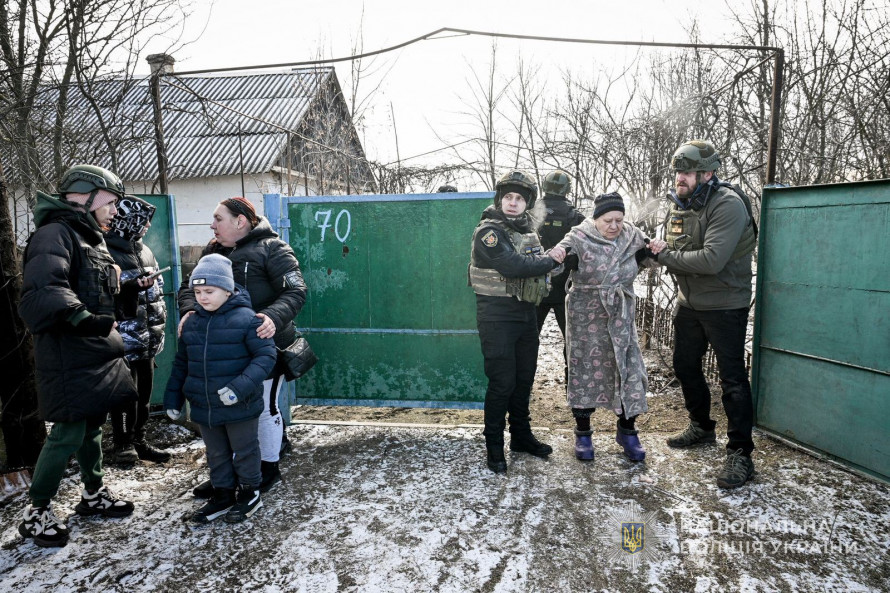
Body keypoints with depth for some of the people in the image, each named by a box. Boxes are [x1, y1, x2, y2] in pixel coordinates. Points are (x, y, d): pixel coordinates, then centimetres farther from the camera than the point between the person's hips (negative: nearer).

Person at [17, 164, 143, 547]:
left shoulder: (92, 239, 19)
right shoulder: (55, 234, -13)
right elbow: (44, 292, -30)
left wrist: (129, 290, 10)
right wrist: (81, 318, -41)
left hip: (97, 355, 9)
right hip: (70, 360, -9)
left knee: (92, 426, 19)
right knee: (69, 433, -4)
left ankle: (93, 495, 34)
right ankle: (36, 513, 14)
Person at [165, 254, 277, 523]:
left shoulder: (245, 319, -16)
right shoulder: (191, 323, 5)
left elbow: (266, 355, -18)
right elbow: (181, 364, 14)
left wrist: (241, 386, -27)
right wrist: (173, 398, 13)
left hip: (240, 408, -6)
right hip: (204, 408, 6)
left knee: (244, 451, 12)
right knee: (216, 454, 20)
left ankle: (249, 493, 31)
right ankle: (222, 494, 36)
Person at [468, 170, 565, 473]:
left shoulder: (527, 229, 11)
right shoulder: (489, 232, -14)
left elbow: (535, 264, 14)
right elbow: (514, 266, -26)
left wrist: (545, 261, -8)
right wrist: (550, 261, -13)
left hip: (525, 313, 8)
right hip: (497, 316, -7)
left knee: (524, 378, 16)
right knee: (502, 382, -4)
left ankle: (521, 436, 32)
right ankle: (494, 446, 12)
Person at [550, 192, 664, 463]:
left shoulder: (631, 236, 0)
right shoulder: (579, 238, -13)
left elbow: (638, 260, 18)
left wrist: (652, 250, -3)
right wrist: (557, 256, -44)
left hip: (620, 317, 4)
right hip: (585, 318, -4)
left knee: (629, 370, 4)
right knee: (585, 371, 6)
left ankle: (627, 432, 24)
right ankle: (583, 434, 23)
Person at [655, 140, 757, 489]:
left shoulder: (728, 205, -21)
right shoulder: (681, 205, 5)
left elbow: (711, 260, -31)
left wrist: (665, 256, -20)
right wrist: (662, 254, -8)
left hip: (724, 306, -8)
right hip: (689, 303, 8)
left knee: (732, 378, -2)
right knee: (685, 366, 17)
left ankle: (740, 455, 9)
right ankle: (701, 428, 38)